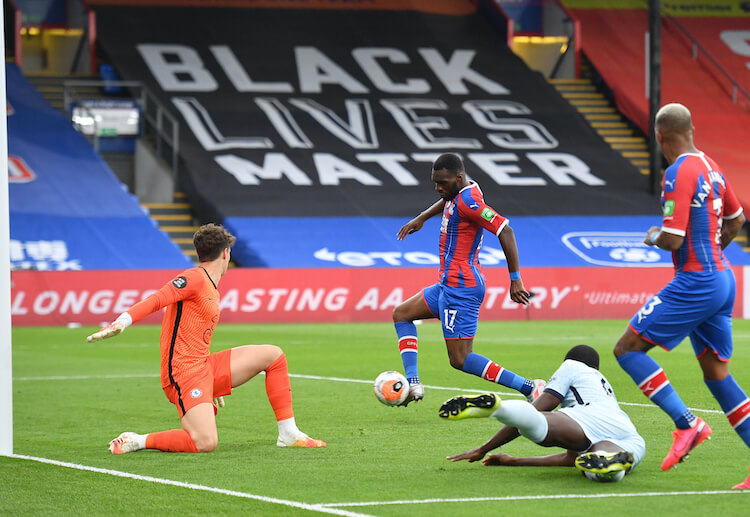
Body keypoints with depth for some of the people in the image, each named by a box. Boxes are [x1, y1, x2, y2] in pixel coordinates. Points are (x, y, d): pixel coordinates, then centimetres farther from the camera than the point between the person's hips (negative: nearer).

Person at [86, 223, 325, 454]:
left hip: (206, 367, 10)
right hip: (183, 373, -10)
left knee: (274, 356, 12)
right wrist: (121, 322, -39)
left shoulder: (212, 291, 21)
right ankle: (135, 441, -11)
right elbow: (157, 299, -23)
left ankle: (288, 434, 13)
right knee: (206, 443, -28)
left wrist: (213, 387, 34)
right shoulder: (194, 279, -9)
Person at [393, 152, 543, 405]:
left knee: (460, 360, -11)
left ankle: (529, 388, -13)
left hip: (460, 288, -11)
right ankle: (413, 383, 8)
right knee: (401, 314, 22)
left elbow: (505, 231, -26)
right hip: (449, 286, 11)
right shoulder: (458, 192, 9)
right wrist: (421, 218, 35)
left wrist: (515, 279, -26)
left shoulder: (467, 200, -20)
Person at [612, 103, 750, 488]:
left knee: (628, 348, -5)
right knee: (717, 374, 11)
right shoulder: (709, 167, 11)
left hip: (695, 283, -9)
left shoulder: (679, 173, -16)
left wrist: (652, 237, 1)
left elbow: (672, 239, -20)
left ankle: (687, 423, -11)